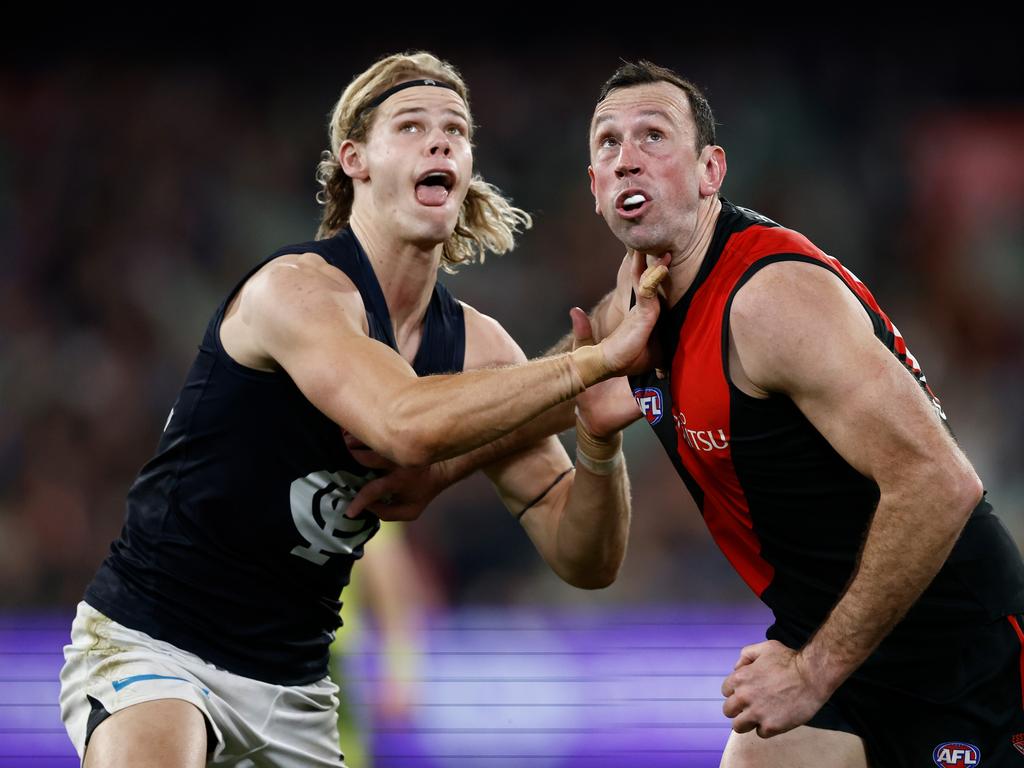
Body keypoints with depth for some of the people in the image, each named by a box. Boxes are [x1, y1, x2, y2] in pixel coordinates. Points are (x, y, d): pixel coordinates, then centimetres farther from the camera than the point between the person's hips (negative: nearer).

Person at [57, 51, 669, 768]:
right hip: (150, 646, -7)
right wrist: (600, 360, -30)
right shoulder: (298, 287, -17)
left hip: (294, 684, 7)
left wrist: (600, 439, -19)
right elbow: (408, 426, -37)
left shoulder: (473, 346, 2)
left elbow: (585, 561, 1)